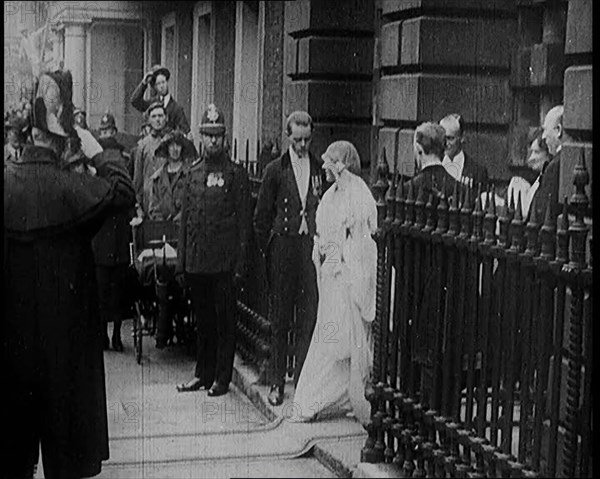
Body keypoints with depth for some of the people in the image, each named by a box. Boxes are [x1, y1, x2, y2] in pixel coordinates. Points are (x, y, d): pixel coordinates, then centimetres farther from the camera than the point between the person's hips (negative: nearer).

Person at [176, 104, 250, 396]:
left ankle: (222, 378, 10)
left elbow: (243, 222, -4)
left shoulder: (236, 174, -1)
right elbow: (184, 219, 13)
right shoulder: (193, 173, 12)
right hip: (196, 261, 4)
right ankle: (203, 374, 22)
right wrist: (181, 262, 8)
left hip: (223, 262, -4)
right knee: (202, 320, 12)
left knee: (224, 321, 2)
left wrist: (240, 264, -10)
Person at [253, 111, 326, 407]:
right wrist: (267, 250, 1)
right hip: (283, 246, -1)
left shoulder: (320, 169, 8)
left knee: (309, 318, 1)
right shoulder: (275, 170, 3)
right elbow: (261, 216, 5)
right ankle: (276, 383, 11)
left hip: (312, 247, 1)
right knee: (280, 319, 4)